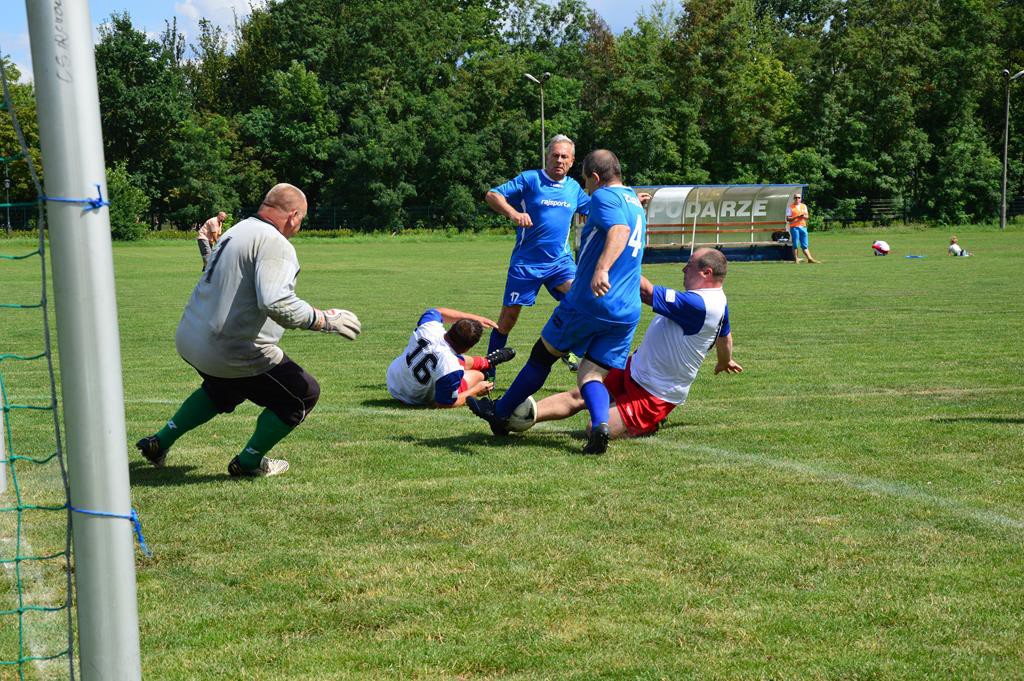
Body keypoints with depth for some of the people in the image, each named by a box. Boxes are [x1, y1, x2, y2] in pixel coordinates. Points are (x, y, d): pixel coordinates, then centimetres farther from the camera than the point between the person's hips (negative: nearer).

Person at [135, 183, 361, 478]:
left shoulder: (236, 231, 11)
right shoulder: (275, 244, -18)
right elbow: (277, 303, -31)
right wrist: (324, 320, -20)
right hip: (233, 354, -9)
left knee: (221, 391, 39)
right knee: (304, 394, 9)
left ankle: (160, 442, 41)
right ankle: (248, 462, 19)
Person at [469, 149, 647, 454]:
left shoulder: (604, 196, -8)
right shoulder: (635, 201, 21)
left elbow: (619, 231, -29)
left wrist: (601, 269, -44)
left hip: (588, 302, -7)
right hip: (628, 313, 7)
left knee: (543, 353, 13)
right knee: (592, 374, 6)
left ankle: (499, 414, 29)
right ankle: (600, 424, -25)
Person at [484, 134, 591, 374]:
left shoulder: (574, 188, 10)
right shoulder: (529, 179, -5)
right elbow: (492, 196, -8)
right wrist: (513, 213, -25)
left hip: (560, 260, 3)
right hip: (526, 262, -3)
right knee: (509, 316, 3)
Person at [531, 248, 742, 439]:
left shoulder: (699, 304, -29)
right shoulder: (718, 300, 6)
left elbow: (645, 292, -28)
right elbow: (725, 335, 28)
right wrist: (725, 362, 50)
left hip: (654, 397, -10)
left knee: (597, 429, -12)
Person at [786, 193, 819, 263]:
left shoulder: (804, 206, 16)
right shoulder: (790, 207, 1)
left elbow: (807, 217, 14)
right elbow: (787, 219, -6)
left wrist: (804, 216, -10)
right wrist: (796, 217, -18)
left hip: (803, 226, 4)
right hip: (794, 227, -4)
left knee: (804, 244, 4)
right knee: (795, 244, -3)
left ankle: (810, 258, 1)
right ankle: (796, 259, 1)